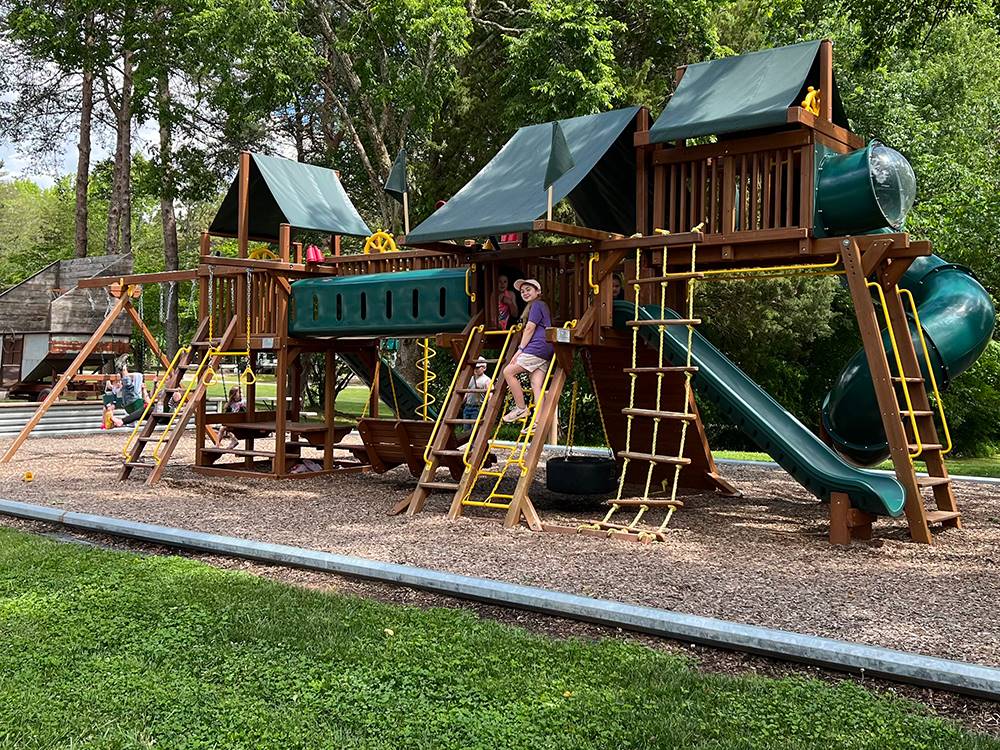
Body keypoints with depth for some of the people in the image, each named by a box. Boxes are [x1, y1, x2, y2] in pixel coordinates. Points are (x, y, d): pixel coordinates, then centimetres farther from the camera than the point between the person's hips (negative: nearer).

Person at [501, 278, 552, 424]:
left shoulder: (536, 305, -1)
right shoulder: (542, 306, 30)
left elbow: (530, 328, -7)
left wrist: (520, 349, -7)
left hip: (537, 347, -10)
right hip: (544, 352, 10)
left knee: (508, 371, -6)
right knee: (536, 385, -3)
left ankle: (521, 408, -4)